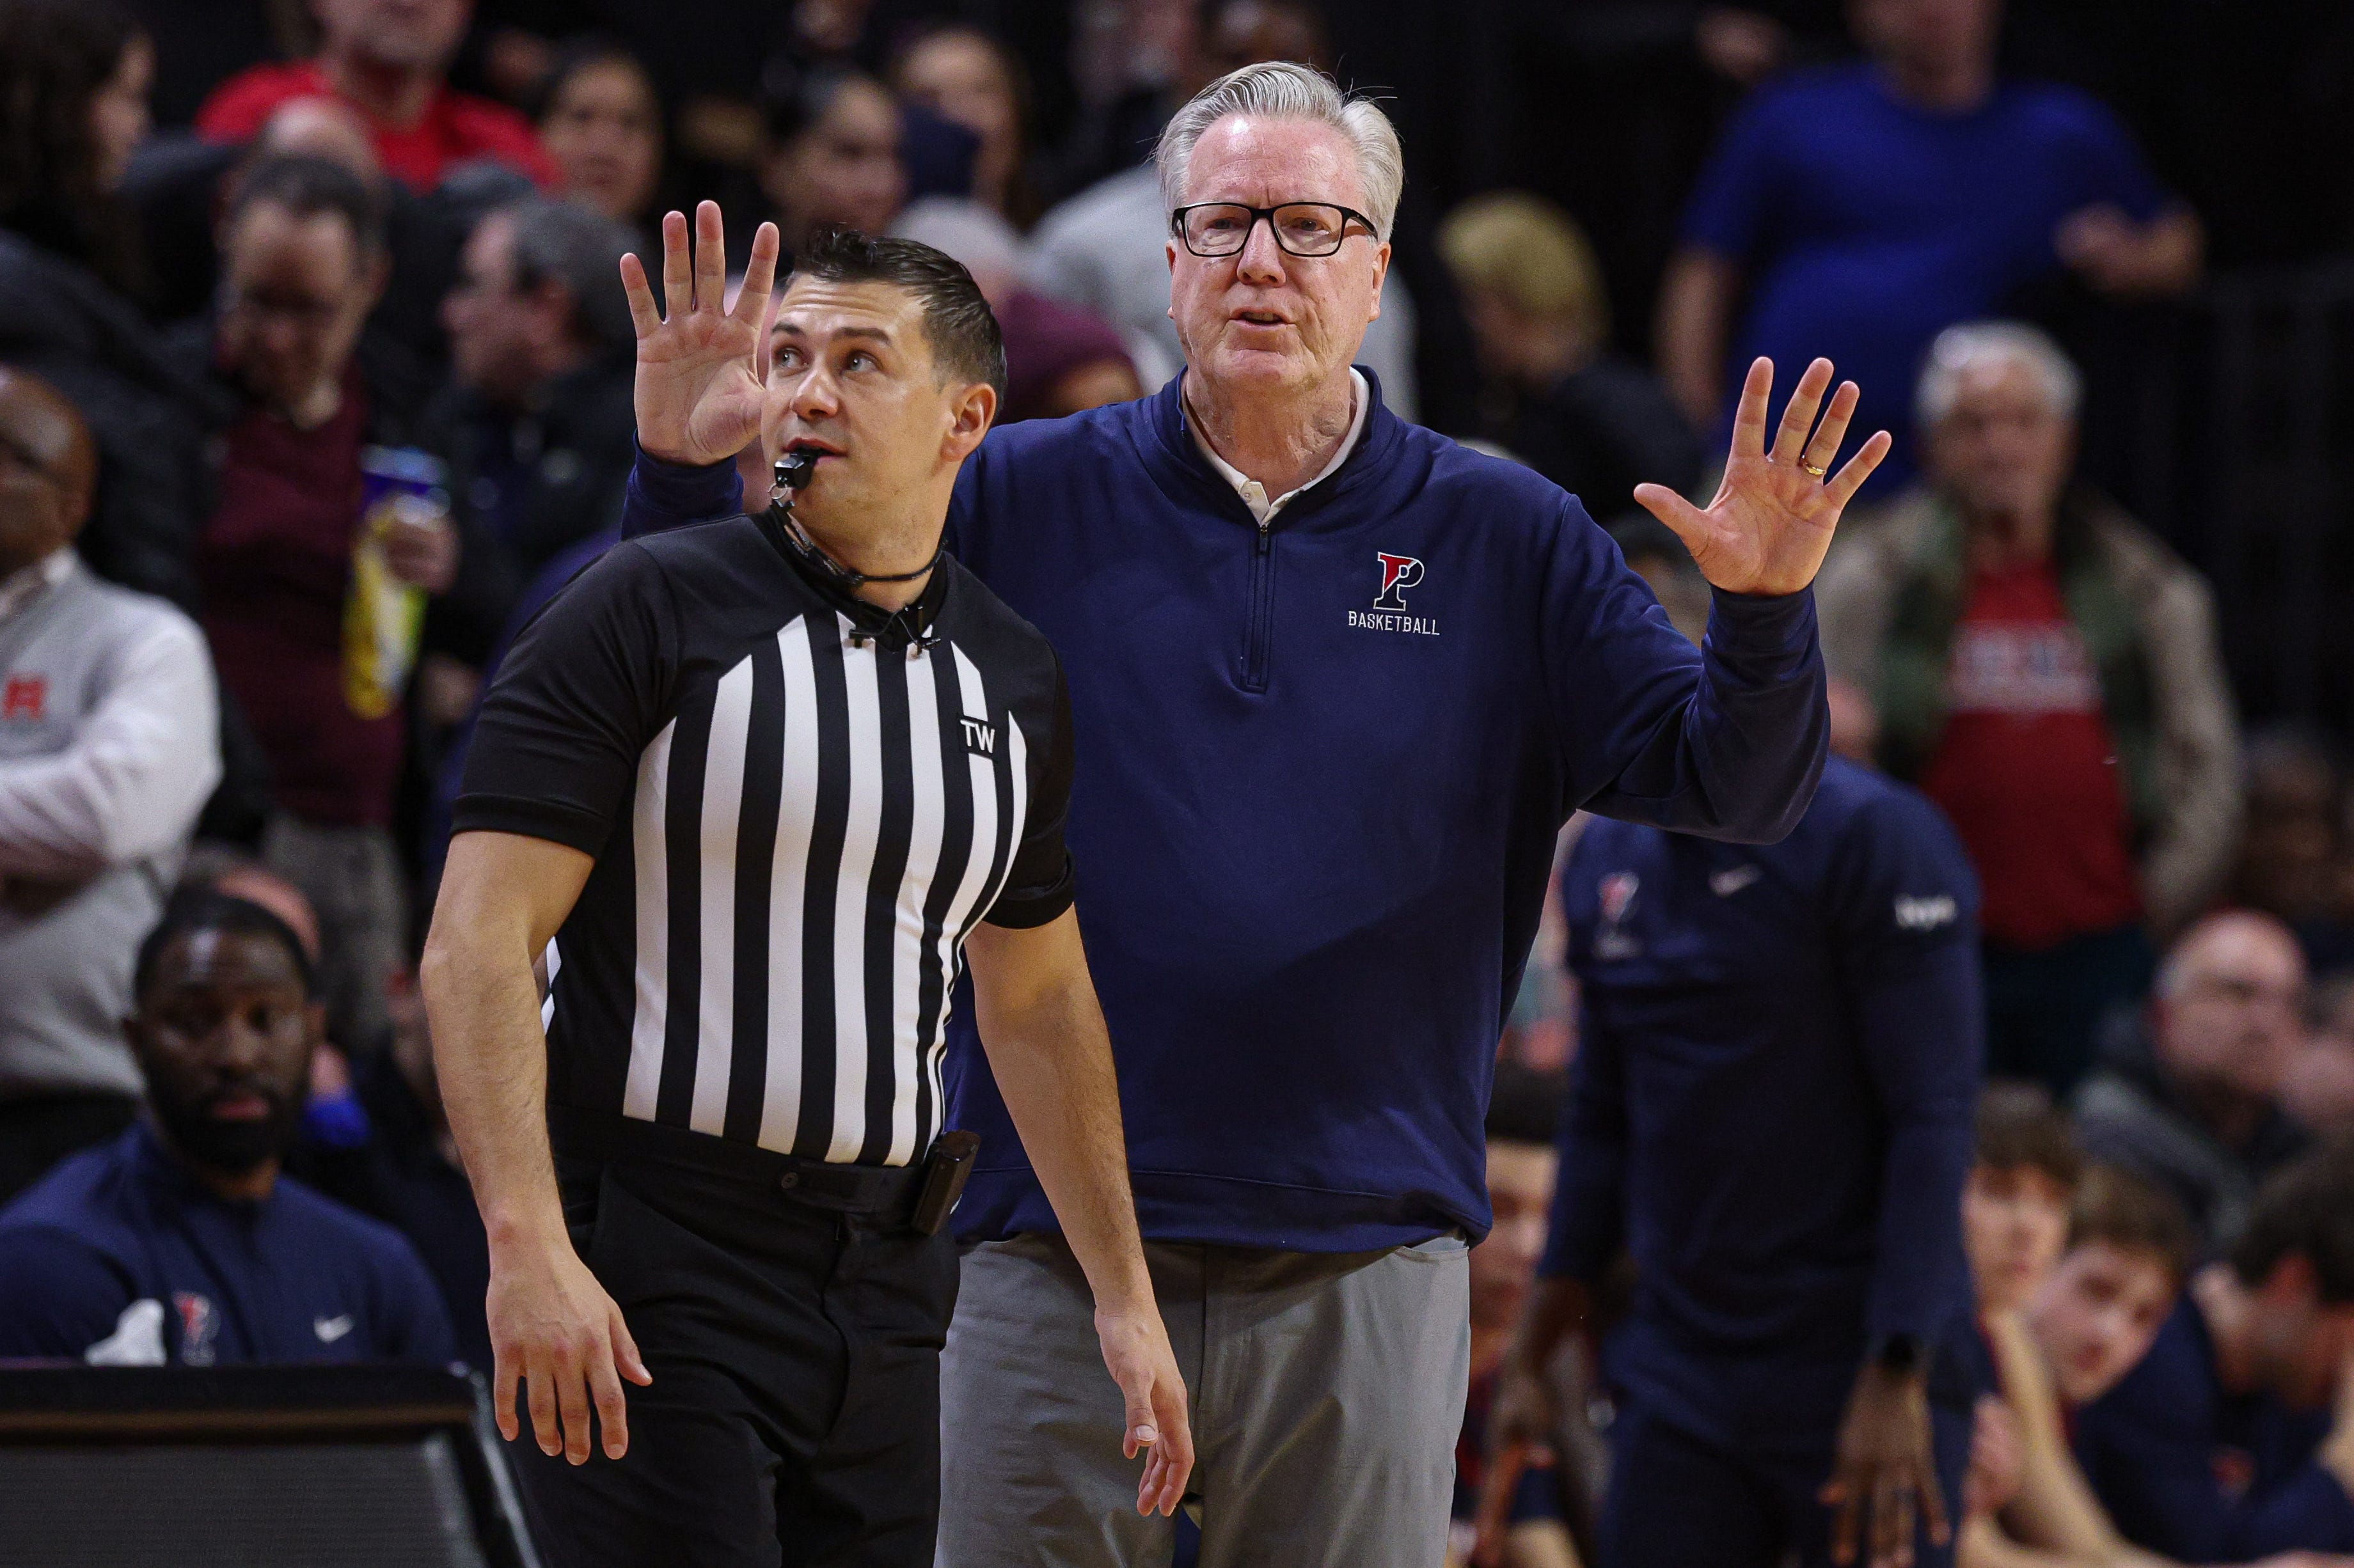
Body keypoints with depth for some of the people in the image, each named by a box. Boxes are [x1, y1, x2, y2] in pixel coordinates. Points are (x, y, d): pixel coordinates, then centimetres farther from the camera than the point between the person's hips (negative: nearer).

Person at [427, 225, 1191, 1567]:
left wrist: (1125, 1300, 21)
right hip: (653, 1277, -6)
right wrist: (527, 1246, -22)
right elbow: (478, 943, -11)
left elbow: (1039, 999, 23)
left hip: (888, 1283, 6)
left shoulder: (1016, 679, 12)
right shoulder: (650, 613, -6)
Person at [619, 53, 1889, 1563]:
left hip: (1364, 1262, 0)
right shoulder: (1024, 499, 5)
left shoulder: (1503, 539, 6)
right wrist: (686, 474, -12)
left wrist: (1764, 614, -17)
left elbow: (1733, 785, 3)